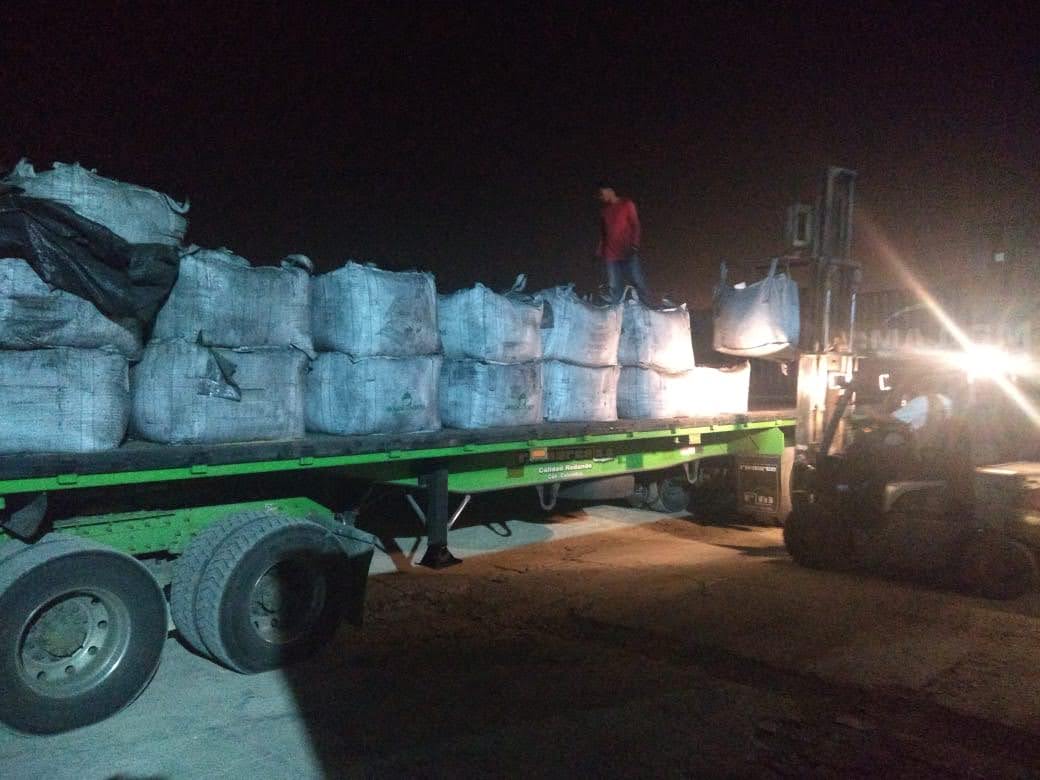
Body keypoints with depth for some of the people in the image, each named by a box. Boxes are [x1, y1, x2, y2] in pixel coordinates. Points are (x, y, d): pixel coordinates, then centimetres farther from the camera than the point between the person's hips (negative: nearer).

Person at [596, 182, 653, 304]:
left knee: (638, 282, -8)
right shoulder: (604, 210, 17)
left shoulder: (627, 204, 4)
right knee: (614, 287, -2)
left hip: (628, 253, -4)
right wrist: (600, 250, 12)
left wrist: (634, 244, -15)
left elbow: (635, 225, -2)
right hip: (611, 255, 4)